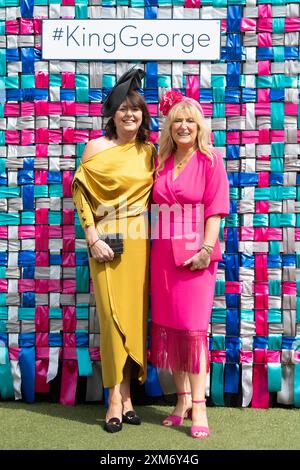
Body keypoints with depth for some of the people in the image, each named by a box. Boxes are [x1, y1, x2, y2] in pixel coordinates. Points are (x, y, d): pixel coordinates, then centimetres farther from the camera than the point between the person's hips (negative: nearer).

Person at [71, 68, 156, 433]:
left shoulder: (149, 151, 10)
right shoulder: (96, 147, 1)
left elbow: (154, 196, 14)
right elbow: (82, 194, -3)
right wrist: (93, 239, -11)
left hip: (140, 241, 3)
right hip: (107, 242, -3)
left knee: (135, 315, 5)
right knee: (113, 315, -4)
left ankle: (126, 394, 16)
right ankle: (116, 398, 5)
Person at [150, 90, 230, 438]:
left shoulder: (210, 159, -2)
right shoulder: (161, 162, 11)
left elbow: (214, 209, -8)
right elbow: (155, 206, 13)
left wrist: (207, 248, -16)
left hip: (194, 252, -5)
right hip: (163, 252, 5)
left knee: (193, 327, -5)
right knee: (167, 325, 7)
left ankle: (198, 407, 2)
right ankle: (183, 399, 20)